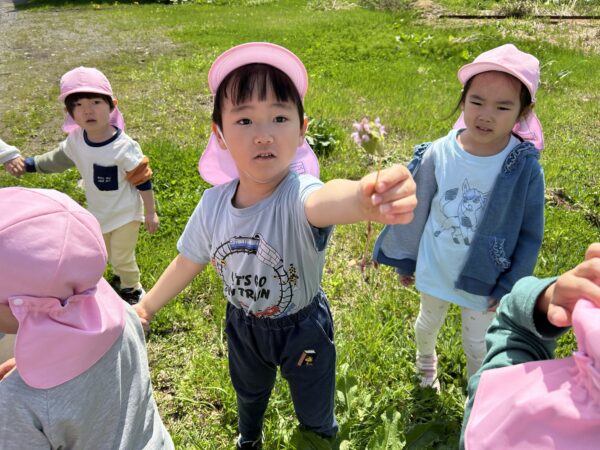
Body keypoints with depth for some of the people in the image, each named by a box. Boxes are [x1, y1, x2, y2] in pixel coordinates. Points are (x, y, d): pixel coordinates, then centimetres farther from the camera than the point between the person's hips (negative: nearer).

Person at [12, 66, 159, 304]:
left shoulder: (124, 147, -29)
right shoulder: (75, 141, -12)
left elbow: (143, 181, -20)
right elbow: (57, 159, 10)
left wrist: (150, 213, -14)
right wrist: (26, 164, 14)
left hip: (125, 214, -6)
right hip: (98, 213, 6)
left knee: (122, 257, 6)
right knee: (108, 256, 24)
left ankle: (132, 289, 34)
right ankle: (122, 277, 54)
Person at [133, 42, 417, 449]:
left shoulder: (298, 194, -36)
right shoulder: (214, 204, -20)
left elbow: (324, 201, -62)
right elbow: (189, 261, -2)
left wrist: (364, 198, -85)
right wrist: (146, 307, 7)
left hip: (303, 329, -3)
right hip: (243, 325, 4)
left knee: (315, 412, 23)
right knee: (248, 392, 34)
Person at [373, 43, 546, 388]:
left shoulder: (525, 168, -21)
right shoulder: (438, 154, -19)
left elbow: (531, 235, -9)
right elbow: (416, 211, -5)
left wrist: (508, 287, -7)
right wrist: (405, 261, 4)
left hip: (484, 279, -1)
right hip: (435, 270, 2)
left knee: (477, 346, 19)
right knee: (428, 324, 28)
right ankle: (426, 362, 63)